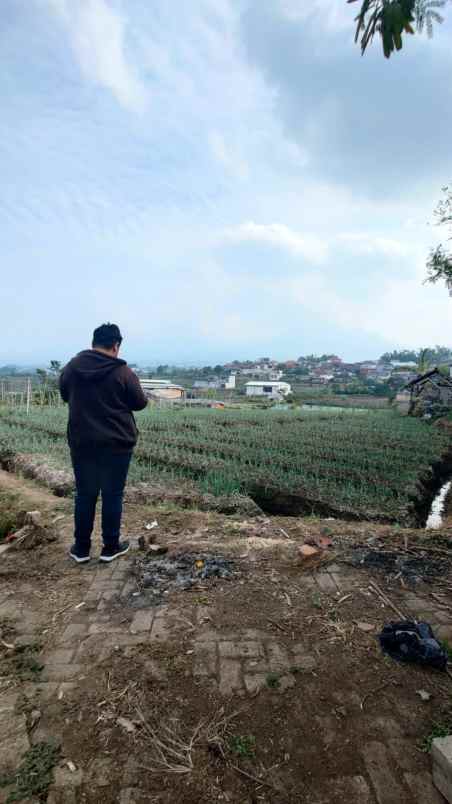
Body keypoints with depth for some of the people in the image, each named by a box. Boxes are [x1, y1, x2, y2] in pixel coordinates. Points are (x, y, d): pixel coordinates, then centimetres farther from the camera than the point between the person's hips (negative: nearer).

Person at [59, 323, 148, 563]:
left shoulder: (72, 366, 0)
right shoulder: (123, 372, -13)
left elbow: (65, 395, 16)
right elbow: (140, 403, -2)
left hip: (81, 442, 4)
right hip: (116, 443, -3)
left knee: (84, 495, 13)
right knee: (112, 495, 8)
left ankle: (81, 548, 23)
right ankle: (110, 547, 20)